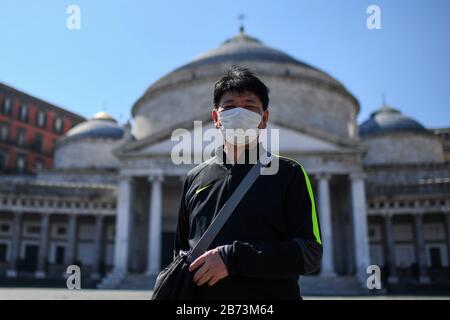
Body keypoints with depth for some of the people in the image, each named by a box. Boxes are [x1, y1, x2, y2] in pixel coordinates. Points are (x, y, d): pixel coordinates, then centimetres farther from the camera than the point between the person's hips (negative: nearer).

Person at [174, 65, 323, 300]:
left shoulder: (288, 173, -2)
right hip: (202, 294, 3)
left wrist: (233, 258, -20)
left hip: (272, 293, -3)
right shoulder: (195, 178, 8)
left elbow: (311, 253, -12)